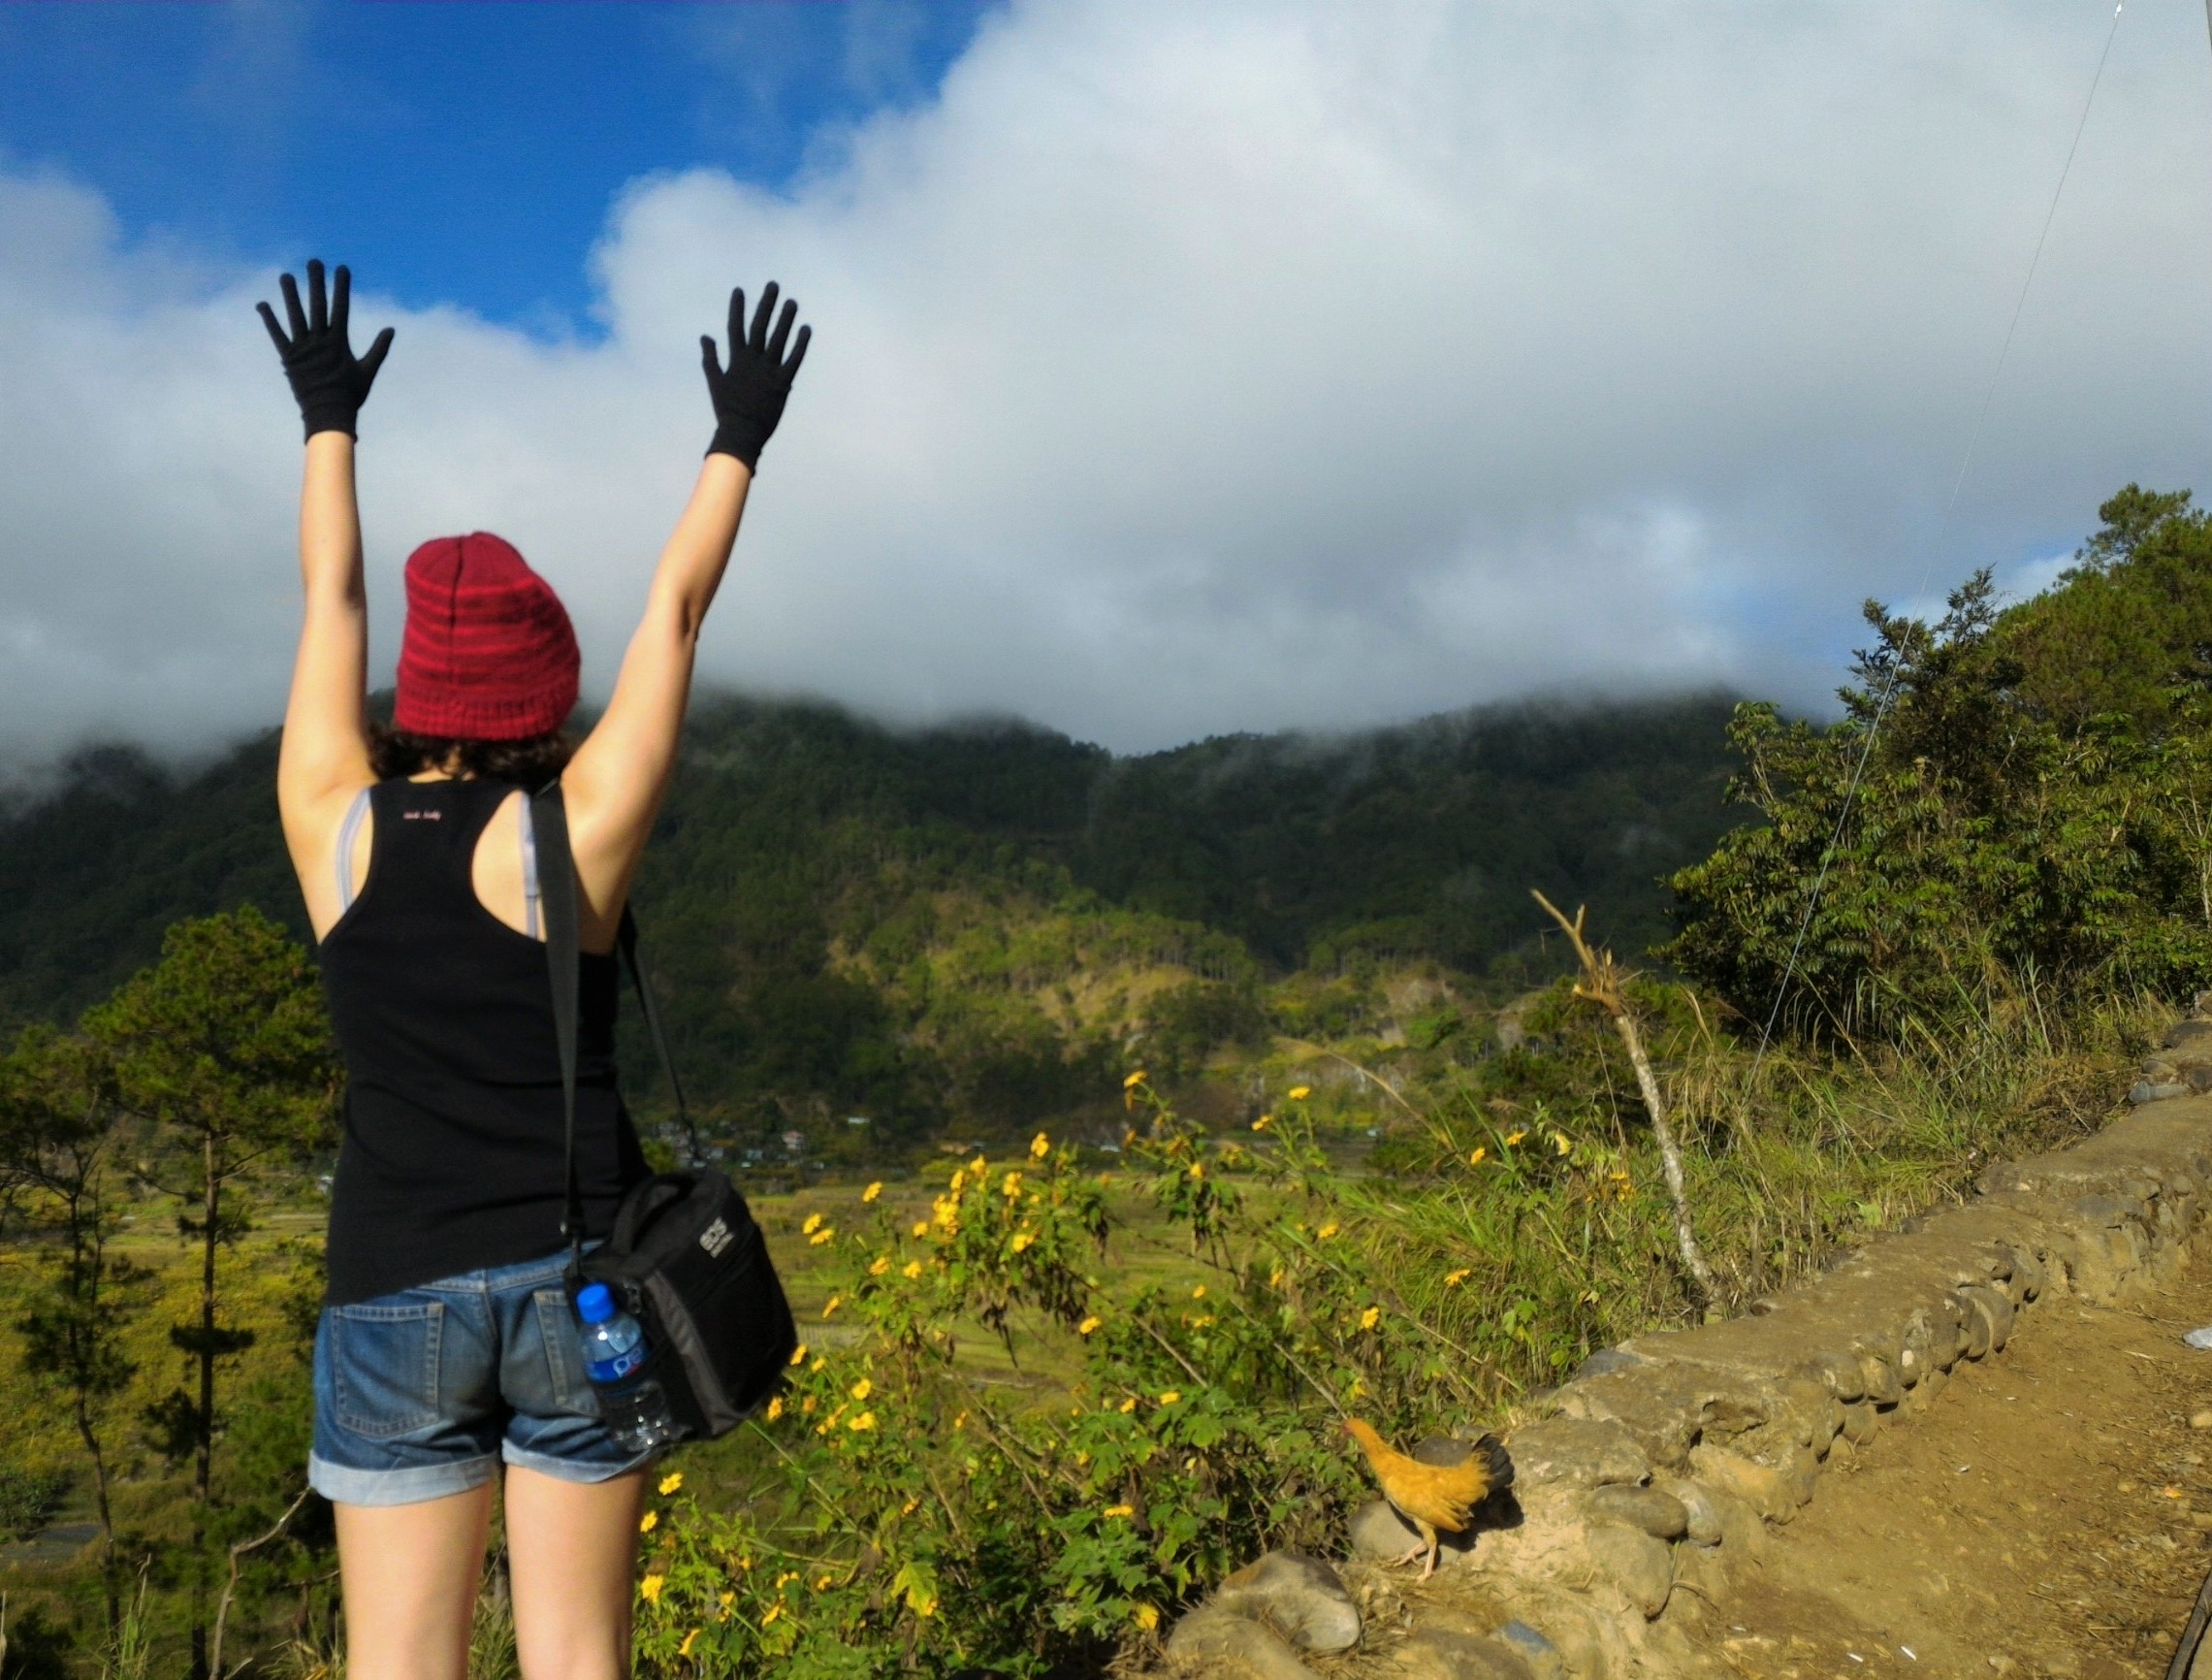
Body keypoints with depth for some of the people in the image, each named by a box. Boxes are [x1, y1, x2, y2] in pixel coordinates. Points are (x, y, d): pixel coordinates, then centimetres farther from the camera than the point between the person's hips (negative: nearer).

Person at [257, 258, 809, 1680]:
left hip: (393, 1292, 2)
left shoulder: (333, 824, -1)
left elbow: (331, 603, 12)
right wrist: (739, 443, 13)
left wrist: (329, 421, 26)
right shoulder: (577, 830, -8)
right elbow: (676, 613, 1)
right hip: (578, 1279, -2)